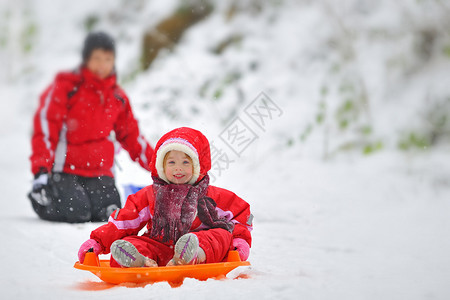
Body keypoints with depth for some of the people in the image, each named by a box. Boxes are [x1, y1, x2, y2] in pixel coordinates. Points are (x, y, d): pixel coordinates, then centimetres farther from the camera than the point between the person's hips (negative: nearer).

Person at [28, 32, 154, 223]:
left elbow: (131, 137, 20)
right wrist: (41, 171, -19)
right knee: (78, 212, -24)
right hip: (64, 170, -4)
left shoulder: (118, 97, 13)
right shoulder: (65, 88, -4)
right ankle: (41, 198, 8)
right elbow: (44, 130, -9)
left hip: (100, 173, 4)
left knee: (111, 213, -19)